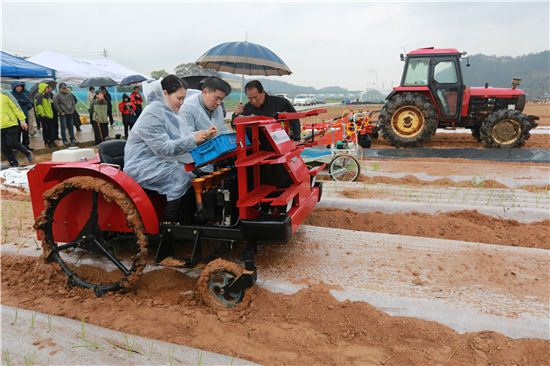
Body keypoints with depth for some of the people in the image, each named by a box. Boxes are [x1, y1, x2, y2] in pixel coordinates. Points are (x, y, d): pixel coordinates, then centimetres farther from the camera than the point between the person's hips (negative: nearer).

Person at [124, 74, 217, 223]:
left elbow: (184, 138, 11)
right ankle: (171, 224, -16)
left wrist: (203, 135, -6)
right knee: (182, 177, -26)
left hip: (162, 161, 8)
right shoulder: (152, 115, -17)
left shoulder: (170, 112, 11)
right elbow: (164, 148, -24)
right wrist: (193, 139, -28)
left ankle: (188, 223, -6)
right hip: (144, 166, -8)